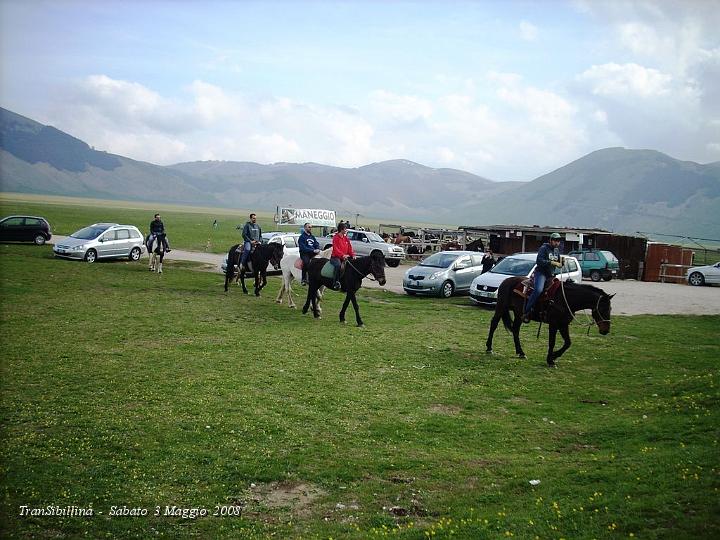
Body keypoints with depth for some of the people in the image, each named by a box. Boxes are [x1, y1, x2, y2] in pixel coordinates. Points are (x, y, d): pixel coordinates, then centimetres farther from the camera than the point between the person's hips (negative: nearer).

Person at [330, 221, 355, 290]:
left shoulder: (346, 238, 13)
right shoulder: (336, 238, -7)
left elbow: (350, 248, 10)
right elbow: (336, 249, -17)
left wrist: (352, 255, -9)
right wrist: (342, 255, -30)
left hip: (345, 257, 7)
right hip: (335, 257, -7)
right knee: (338, 265, -36)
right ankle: (336, 282, -34)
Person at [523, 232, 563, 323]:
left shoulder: (557, 250, 17)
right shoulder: (544, 248, -7)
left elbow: (558, 263, 26)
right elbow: (539, 261, -21)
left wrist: (562, 263, 2)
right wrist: (552, 263, -27)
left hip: (550, 275, 9)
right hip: (541, 272, -9)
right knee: (538, 290, -30)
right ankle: (526, 312, -30)